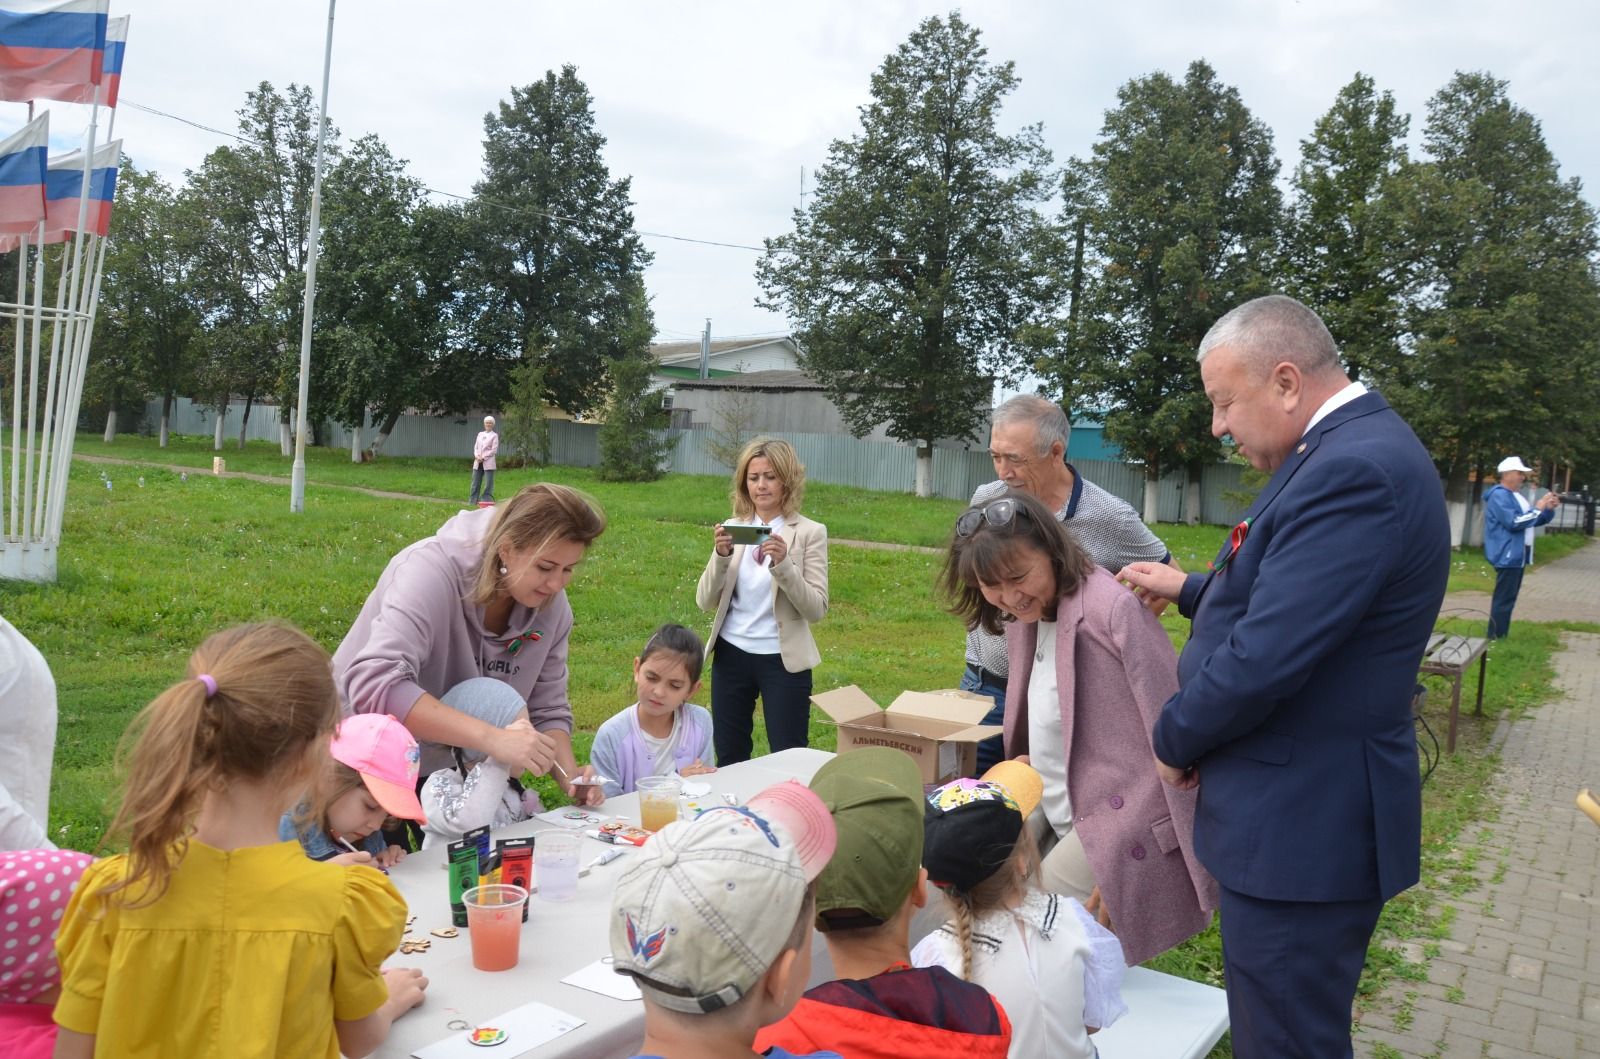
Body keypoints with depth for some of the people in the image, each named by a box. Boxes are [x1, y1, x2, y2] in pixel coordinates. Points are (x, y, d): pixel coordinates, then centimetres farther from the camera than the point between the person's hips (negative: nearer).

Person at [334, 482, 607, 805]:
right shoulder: (433, 570, -27)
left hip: (452, 768, 5)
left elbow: (547, 711, -3)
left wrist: (570, 774, -22)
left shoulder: (551, 605, -10)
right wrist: (491, 737, -46)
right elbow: (374, 685, -40)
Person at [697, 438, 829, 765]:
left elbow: (817, 609, -10)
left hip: (783, 661, -3)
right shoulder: (732, 530, 4)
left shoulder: (810, 532, -4)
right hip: (731, 655, 3)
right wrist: (721, 556, -16)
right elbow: (705, 601, 1)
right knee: (729, 762, 13)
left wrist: (783, 564, -24)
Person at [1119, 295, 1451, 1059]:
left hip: (1303, 824, -10)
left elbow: (1263, 657, -27)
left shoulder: (1354, 469, -25)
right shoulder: (1354, 449, 8)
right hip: (1306, 807, 10)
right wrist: (1189, 590, 17)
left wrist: (1174, 742, -11)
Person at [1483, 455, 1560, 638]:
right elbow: (1514, 522, -23)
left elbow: (1535, 520, 24)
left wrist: (1549, 509, 6)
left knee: (1508, 597, 13)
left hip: (1517, 554, 10)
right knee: (1504, 599, -10)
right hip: (1507, 555, -10)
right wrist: (1538, 507, -17)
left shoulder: (1517, 495, 18)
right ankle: (1495, 639, -8)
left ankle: (1501, 636, 19)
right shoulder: (1499, 496, -14)